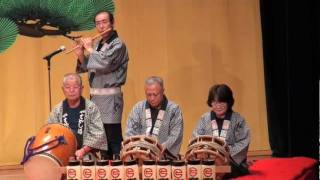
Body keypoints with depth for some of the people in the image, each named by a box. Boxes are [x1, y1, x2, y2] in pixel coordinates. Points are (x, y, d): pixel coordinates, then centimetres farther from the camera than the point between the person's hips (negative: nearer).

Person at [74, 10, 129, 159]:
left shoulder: (118, 45, -8)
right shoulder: (97, 45, 13)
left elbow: (105, 63, -24)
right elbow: (83, 68, 17)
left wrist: (89, 49, -11)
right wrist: (81, 55, -2)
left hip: (110, 97, -8)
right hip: (95, 96, 8)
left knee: (113, 138, -8)